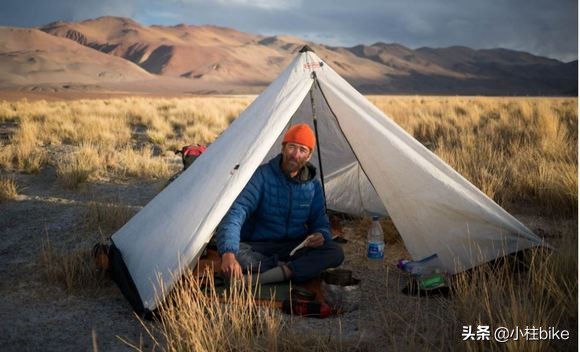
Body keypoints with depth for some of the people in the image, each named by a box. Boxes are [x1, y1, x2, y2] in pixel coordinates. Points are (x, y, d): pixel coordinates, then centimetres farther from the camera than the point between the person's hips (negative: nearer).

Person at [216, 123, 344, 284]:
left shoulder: (313, 185, -1)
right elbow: (236, 212, -28)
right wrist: (228, 252, -46)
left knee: (335, 252, -22)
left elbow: (320, 222, 9)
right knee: (236, 253, -36)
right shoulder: (262, 175, -15)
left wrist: (321, 235, -19)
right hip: (259, 247, -3)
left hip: (295, 247, 4)